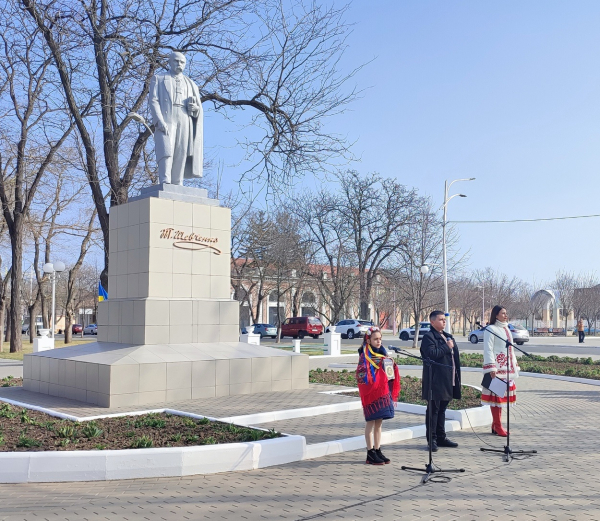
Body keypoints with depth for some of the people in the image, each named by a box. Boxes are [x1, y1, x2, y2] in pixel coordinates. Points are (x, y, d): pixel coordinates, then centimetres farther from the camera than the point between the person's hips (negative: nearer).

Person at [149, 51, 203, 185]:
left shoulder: (191, 84, 28)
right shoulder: (158, 79, 19)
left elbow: (199, 109, 23)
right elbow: (153, 101, 4)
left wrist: (195, 108, -4)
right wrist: (160, 121, -13)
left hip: (185, 122, 3)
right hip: (166, 120, -3)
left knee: (181, 155, -7)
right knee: (166, 152, -20)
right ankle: (165, 183, -31)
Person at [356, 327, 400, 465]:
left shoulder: (382, 353, 12)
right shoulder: (364, 356, -9)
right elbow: (361, 375, -16)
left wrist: (391, 364, -2)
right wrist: (380, 367, -21)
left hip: (382, 391, 7)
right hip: (371, 393, -7)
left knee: (378, 423, 11)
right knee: (371, 422, -1)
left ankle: (377, 451, 19)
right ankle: (370, 454, 5)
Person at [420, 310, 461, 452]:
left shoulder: (448, 336, 18)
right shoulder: (429, 337, -10)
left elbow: (453, 355, 24)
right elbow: (431, 354, -25)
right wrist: (446, 347, -16)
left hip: (447, 380, 9)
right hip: (435, 381, -8)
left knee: (442, 409, 16)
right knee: (433, 409, -2)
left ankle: (441, 437, 24)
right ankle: (432, 439, 5)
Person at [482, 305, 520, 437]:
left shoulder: (506, 329, 18)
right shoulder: (491, 329, -8)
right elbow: (488, 350, -14)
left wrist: (515, 366, 20)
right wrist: (491, 368, -20)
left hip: (507, 368, 8)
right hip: (497, 368, -8)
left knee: (502, 396, 10)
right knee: (496, 396, -4)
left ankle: (495, 425, 17)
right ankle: (497, 427, 0)